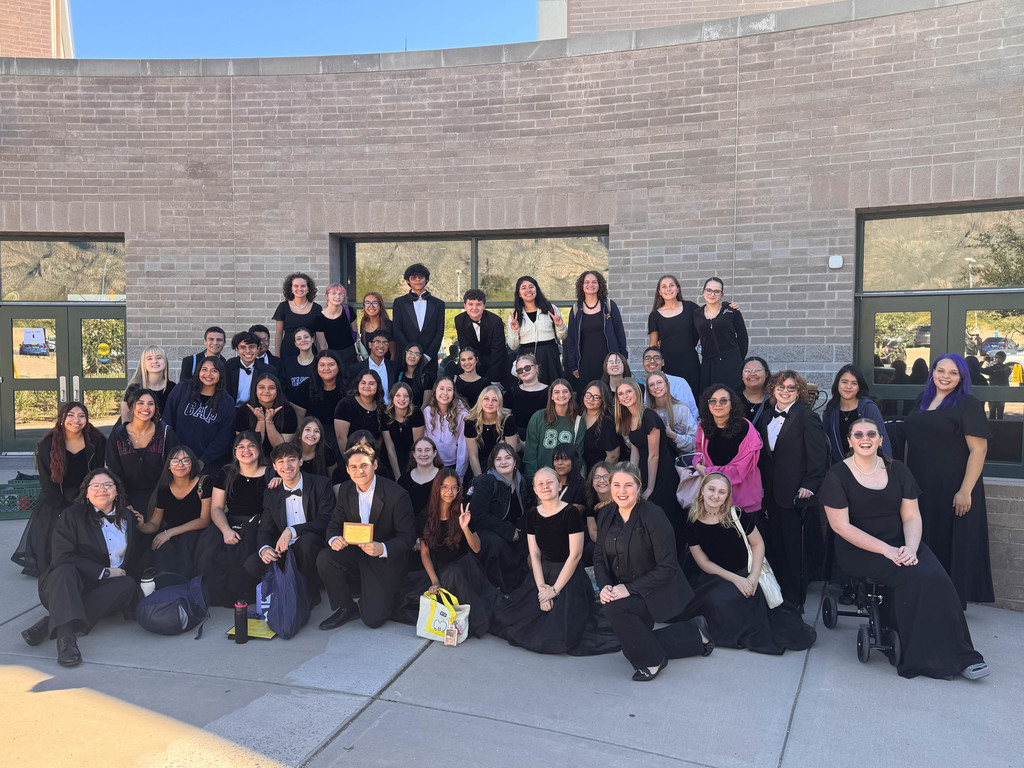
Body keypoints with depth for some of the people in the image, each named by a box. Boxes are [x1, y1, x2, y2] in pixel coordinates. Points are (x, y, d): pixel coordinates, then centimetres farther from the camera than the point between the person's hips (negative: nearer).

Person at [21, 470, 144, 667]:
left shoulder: (128, 518, 10)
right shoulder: (72, 516, -3)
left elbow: (133, 559, 17)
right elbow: (63, 558, -14)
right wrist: (104, 573, -17)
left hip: (106, 589, 3)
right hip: (69, 583, -3)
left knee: (128, 584, -28)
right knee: (65, 571, -34)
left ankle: (50, 623, -31)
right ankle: (65, 635, -54)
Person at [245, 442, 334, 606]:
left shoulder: (321, 485, -4)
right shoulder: (270, 494, 10)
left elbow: (326, 522, -14)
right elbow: (265, 529, 7)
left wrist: (292, 531, -27)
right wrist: (264, 548, -18)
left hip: (311, 548, -3)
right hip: (283, 551, 3)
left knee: (307, 539, -36)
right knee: (252, 563, -22)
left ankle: (310, 594, -15)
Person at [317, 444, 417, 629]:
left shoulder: (397, 495, -20)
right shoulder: (346, 491, -2)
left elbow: (407, 537, -17)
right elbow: (335, 524, 3)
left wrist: (382, 549, -36)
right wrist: (334, 539, -22)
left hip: (386, 558, -5)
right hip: (356, 551, 5)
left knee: (372, 619, -11)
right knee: (324, 559, -24)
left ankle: (389, 594, 25)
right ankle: (346, 608, 0)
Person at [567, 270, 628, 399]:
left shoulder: (610, 306, 2)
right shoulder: (576, 310, 6)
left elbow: (620, 334, 5)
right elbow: (570, 340, 9)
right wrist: (573, 366, 4)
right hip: (585, 363, 1)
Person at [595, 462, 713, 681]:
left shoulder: (653, 516, -22)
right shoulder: (606, 514, -2)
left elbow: (667, 567, -21)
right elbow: (599, 556, 4)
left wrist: (629, 588, -25)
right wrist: (604, 586, -15)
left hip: (659, 591, -7)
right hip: (623, 590, 7)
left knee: (614, 607, -31)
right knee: (632, 648, 6)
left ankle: (652, 661, -8)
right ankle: (695, 633, 23)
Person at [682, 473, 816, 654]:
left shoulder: (737, 516, -9)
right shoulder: (693, 524, -5)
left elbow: (758, 544, 2)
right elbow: (704, 563, -2)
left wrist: (753, 576, -12)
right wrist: (735, 579, -14)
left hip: (744, 575, -1)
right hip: (714, 577, 2)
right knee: (716, 600, -28)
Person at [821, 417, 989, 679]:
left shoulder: (897, 471, 7)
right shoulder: (837, 476, -6)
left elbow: (911, 516, 5)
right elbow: (841, 525, -11)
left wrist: (910, 547, -15)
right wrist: (886, 550, -18)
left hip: (901, 543, 4)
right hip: (859, 551, -4)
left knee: (938, 579, -23)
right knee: (916, 578, -26)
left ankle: (955, 655, -10)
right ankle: (923, 657, -11)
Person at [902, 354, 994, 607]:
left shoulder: (968, 405, -7)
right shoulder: (923, 404, 12)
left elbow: (978, 449, -13)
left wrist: (965, 490, -20)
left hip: (952, 490, -6)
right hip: (920, 489, 6)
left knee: (950, 546, 2)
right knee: (922, 547, 11)